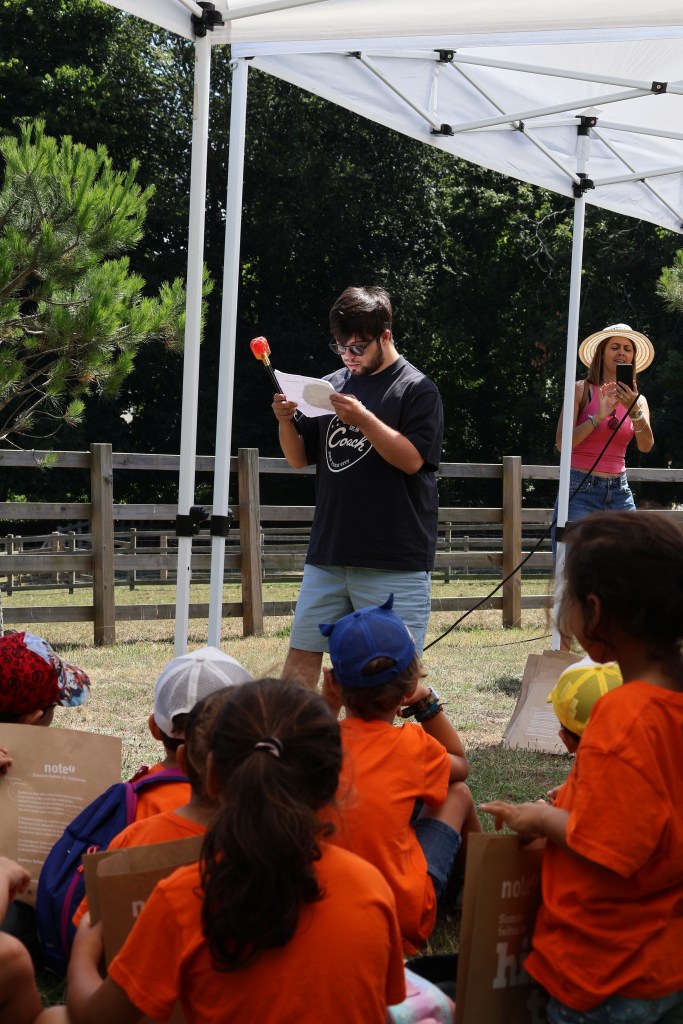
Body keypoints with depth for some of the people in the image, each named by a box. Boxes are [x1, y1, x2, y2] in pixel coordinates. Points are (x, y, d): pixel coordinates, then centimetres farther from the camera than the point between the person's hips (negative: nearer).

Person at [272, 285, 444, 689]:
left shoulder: (417, 389, -3)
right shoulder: (332, 385, 12)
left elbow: (411, 459, -13)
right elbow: (300, 459, 14)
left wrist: (363, 420, -23)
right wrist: (286, 422, -5)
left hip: (395, 561, -5)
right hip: (329, 553, 5)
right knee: (302, 653, 6)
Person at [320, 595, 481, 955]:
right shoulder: (412, 744, -11)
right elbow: (460, 765, 14)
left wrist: (327, 706, 12)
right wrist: (428, 702, 10)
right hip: (402, 922, -3)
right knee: (457, 793, 19)